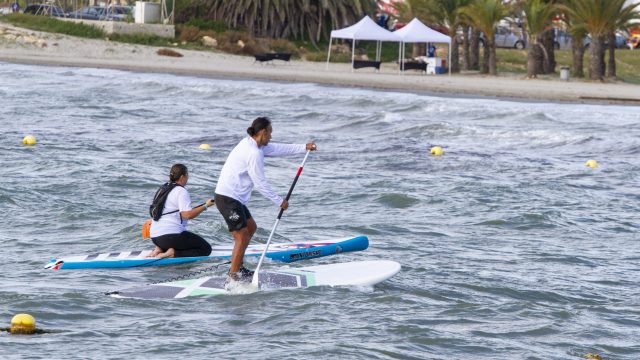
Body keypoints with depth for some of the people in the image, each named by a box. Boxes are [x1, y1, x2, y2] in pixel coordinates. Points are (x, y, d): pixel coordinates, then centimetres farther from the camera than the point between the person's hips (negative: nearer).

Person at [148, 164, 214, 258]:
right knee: (206, 249, -2)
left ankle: (160, 250, 6)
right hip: (171, 235, -9)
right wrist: (205, 206, -11)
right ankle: (173, 254, -17)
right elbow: (188, 215, -21)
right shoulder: (181, 191, -10)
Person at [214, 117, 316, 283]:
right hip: (228, 199, -11)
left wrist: (304, 147, 19)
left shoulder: (251, 144, 11)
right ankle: (233, 277, -8)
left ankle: (237, 268, 27)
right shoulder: (253, 153, -20)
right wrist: (279, 201, -8)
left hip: (234, 197, 11)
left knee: (251, 227, 23)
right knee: (242, 237, -10)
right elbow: (261, 184, -17)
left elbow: (278, 149, 20)